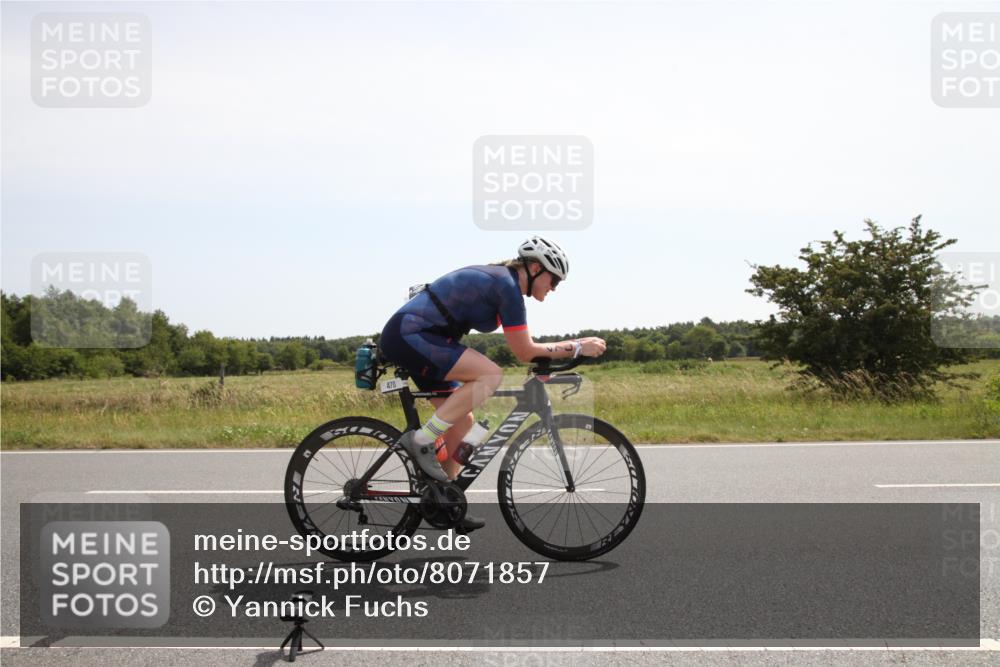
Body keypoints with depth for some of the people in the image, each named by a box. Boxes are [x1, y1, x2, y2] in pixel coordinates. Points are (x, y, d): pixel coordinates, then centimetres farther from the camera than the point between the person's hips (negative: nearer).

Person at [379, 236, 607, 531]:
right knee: (491, 374, -22)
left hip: (406, 336, 10)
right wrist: (577, 347, -6)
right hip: (408, 335, -10)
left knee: (463, 420, 11)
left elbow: (522, 347, 24)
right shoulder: (507, 286, -13)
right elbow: (524, 352, -11)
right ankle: (422, 439, -16)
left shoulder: (499, 278, 16)